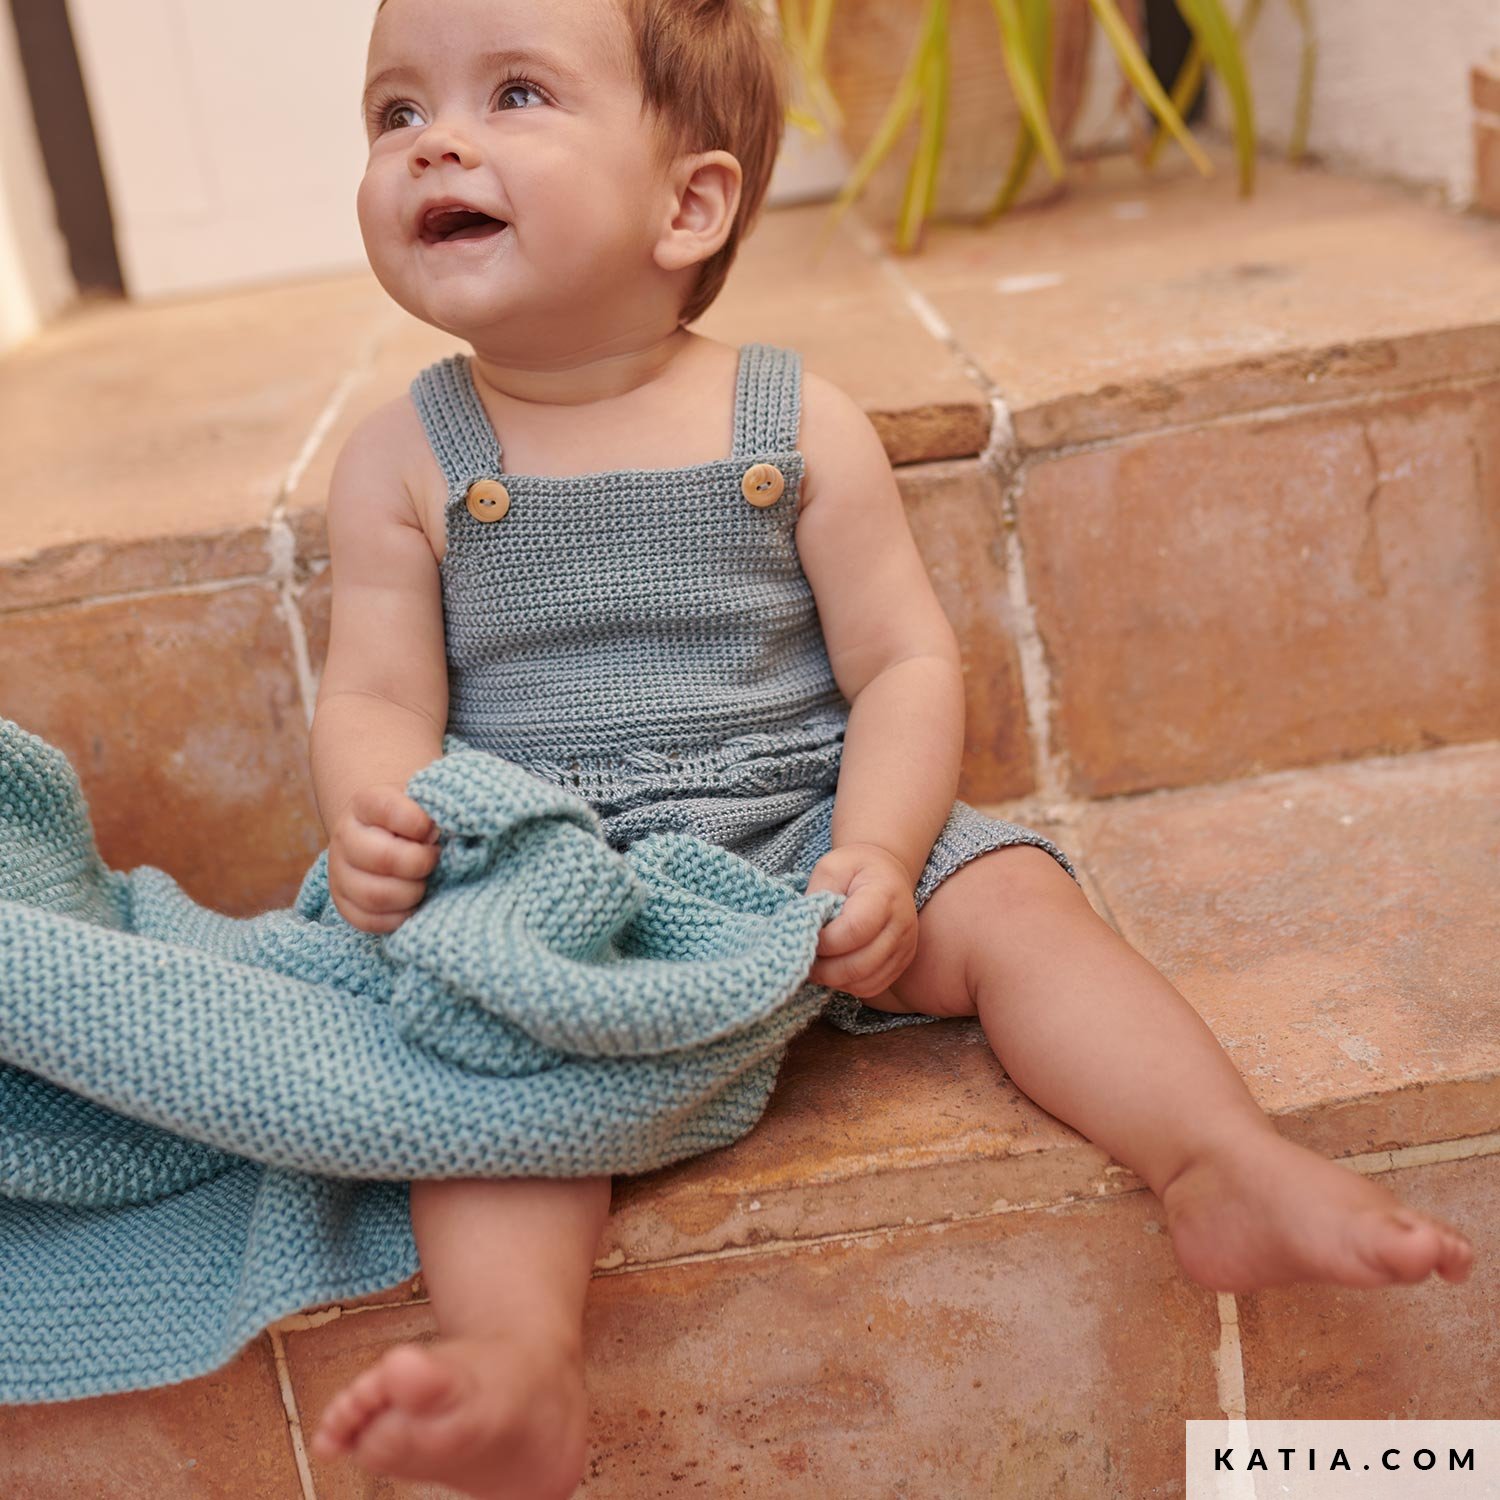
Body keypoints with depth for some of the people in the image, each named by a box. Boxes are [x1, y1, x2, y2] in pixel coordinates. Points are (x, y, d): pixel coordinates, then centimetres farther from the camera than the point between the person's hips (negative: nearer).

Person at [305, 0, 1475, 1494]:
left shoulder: (797, 423, -2)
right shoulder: (400, 460, 2)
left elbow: (907, 664, -2)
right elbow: (378, 696, 0)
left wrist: (876, 854, -18)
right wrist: (374, 809, -24)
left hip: (805, 832, 1)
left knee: (1008, 897, -19)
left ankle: (1227, 1164, -19)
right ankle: (516, 1368, -39)